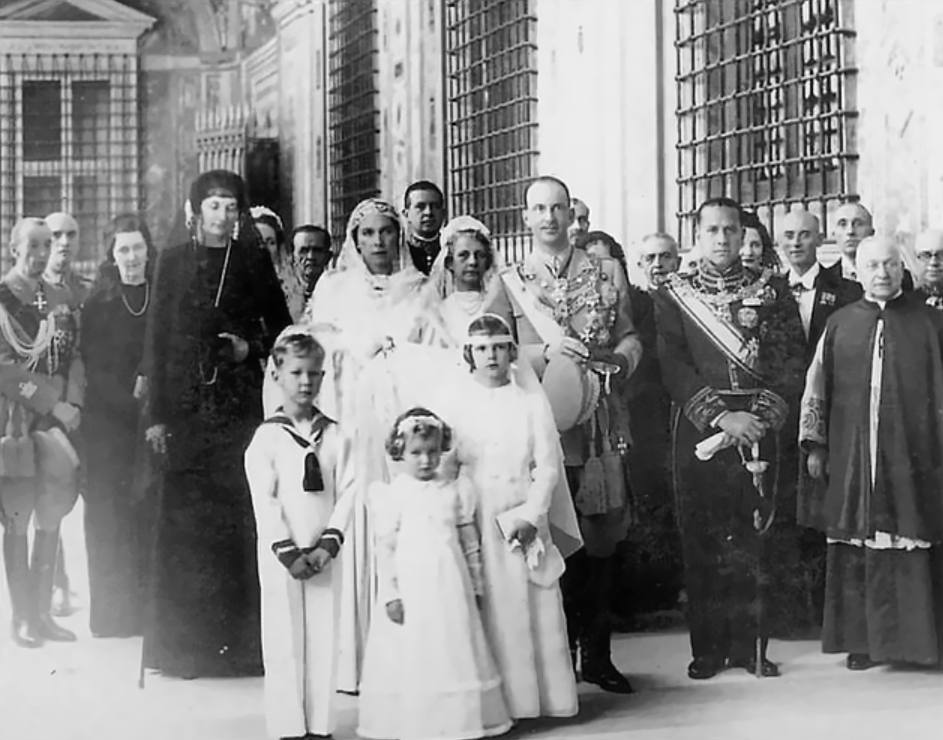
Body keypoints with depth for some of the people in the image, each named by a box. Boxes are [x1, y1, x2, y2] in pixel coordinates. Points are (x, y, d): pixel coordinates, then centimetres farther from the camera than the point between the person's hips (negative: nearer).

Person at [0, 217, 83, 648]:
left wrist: (73, 403, -3)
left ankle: (42, 612, 13)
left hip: (55, 418, 5)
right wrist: (51, 403, -13)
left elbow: (73, 357, 13)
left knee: (51, 518, 5)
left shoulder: (61, 299, 14)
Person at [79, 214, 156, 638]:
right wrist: (132, 401, -12)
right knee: (110, 514, -1)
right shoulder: (98, 306, 5)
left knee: (154, 515, -3)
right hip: (109, 424, 0)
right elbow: (92, 369, 0)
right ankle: (113, 614, 4)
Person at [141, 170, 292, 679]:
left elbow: (281, 328, 13)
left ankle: (243, 641, 1)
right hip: (187, 405, 0)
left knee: (240, 519, -4)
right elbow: (157, 337, 4)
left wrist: (251, 348, -8)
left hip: (242, 403, 0)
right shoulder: (174, 260, 7)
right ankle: (182, 642, 3)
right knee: (185, 519, -3)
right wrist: (157, 415, -2)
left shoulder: (254, 261, 7)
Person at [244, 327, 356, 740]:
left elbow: (346, 493, 1)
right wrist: (288, 552, -14)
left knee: (324, 639, 4)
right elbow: (264, 500, -8)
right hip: (279, 554, -3)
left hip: (323, 554, 3)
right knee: (284, 641, 0)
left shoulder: (335, 436, 5)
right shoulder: (266, 437, -4)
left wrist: (329, 544, -10)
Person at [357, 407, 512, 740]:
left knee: (454, 652, 5)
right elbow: (385, 548, -4)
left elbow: (470, 543, 11)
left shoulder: (455, 491, 7)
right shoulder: (393, 494, -2)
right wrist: (390, 594, -9)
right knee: (411, 657, 0)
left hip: (451, 587, 3)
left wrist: (475, 586, 10)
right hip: (410, 588, -3)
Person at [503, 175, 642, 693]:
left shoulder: (607, 273, 13)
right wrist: (548, 351, -13)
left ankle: (596, 654, 12)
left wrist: (615, 361, -7)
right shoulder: (510, 282, 8)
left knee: (603, 536, 2)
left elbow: (629, 337, 13)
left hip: (597, 418, 2)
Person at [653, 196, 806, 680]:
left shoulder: (771, 291, 10)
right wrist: (722, 417, -12)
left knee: (753, 536, -1)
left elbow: (792, 361, 4)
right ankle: (708, 648, 7)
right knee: (701, 539, 0)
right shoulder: (673, 296, 7)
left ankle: (750, 644, 7)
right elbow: (673, 366, -3)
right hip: (699, 430, 0)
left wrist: (762, 415, -10)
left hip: (758, 427, 1)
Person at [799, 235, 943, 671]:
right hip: (851, 459, 2)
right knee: (856, 550, 3)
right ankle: (862, 639, 10)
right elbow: (816, 389, 11)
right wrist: (815, 446, 6)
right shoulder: (839, 325, 9)